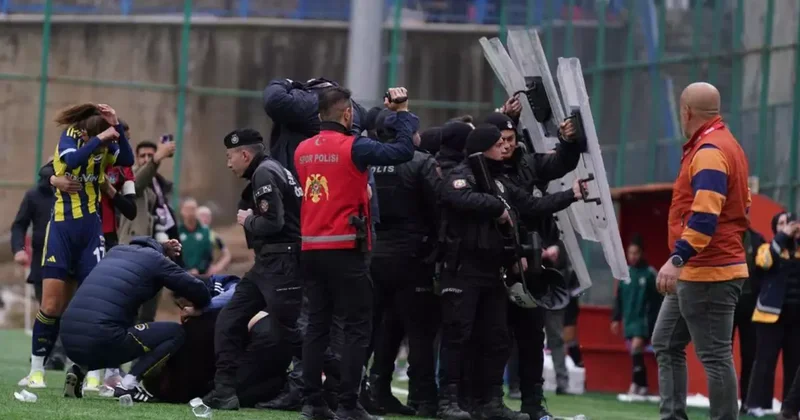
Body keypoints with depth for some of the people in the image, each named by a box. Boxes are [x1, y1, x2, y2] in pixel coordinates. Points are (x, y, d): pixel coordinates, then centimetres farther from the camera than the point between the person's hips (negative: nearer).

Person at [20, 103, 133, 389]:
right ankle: (36, 369, 6)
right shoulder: (70, 135, -6)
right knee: (51, 304, -5)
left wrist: (116, 127, -22)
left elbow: (127, 159, -15)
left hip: (91, 228, 2)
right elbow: (72, 160, -26)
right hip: (62, 226, -2)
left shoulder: (105, 144, 1)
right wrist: (99, 138, -26)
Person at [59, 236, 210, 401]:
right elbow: (199, 292, 8)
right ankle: (128, 384, -6)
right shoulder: (155, 259, 7)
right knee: (175, 333, 9)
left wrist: (162, 249, 47)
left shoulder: (117, 250, 25)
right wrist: (198, 308, 29)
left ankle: (80, 369, 12)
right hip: (100, 342, -7)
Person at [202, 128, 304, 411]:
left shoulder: (265, 173, -12)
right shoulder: (265, 173, 19)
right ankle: (225, 392, 10)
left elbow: (273, 222, -21)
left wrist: (247, 221, -5)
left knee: (292, 332, -7)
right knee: (228, 323, 10)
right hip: (266, 265, 11)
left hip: (281, 265, -11)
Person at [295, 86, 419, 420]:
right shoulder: (353, 148, -12)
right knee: (357, 328, -1)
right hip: (345, 250, -6)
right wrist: (402, 112, -2)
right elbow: (403, 151, -16)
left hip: (311, 250, 6)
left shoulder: (303, 150, 7)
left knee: (317, 326, 10)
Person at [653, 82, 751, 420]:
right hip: (693, 272, 11)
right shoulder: (725, 146, 16)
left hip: (708, 273, -11)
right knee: (666, 344, 14)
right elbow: (742, 206, 24)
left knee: (714, 355, -7)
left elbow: (705, 215, -27)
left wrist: (678, 258, -33)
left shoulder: (709, 152, -16)